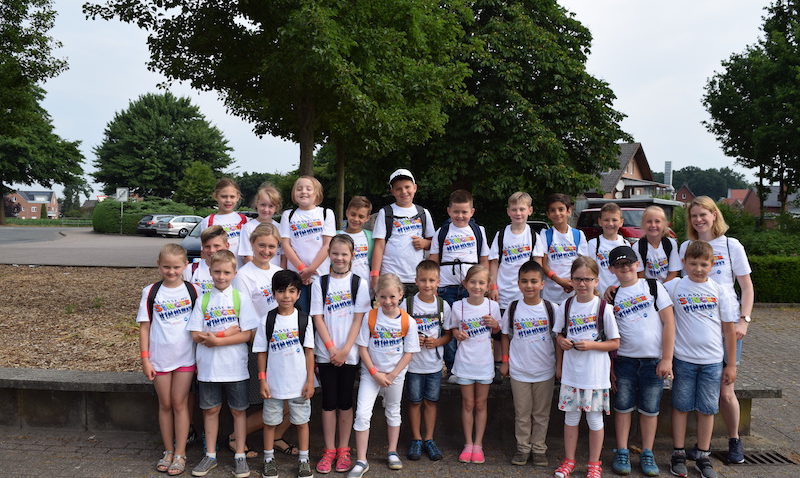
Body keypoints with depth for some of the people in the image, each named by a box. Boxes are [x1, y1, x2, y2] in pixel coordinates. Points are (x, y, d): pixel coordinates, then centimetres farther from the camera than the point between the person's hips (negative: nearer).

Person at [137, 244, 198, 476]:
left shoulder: (192, 290, -3)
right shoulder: (151, 292, -1)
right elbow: (144, 327, 1)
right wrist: (145, 359, -3)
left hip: (185, 358, -1)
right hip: (160, 358, 1)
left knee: (180, 404, 5)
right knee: (165, 405, 12)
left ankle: (180, 454, 16)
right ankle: (168, 451, 27)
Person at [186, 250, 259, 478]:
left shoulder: (241, 299, -4)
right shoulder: (203, 300, 3)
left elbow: (247, 335, -10)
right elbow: (196, 335, -3)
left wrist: (217, 340, -18)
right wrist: (226, 333, -17)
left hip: (235, 365, -2)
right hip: (208, 366, 2)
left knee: (238, 410, 8)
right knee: (210, 409, 12)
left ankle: (240, 455, 21)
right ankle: (210, 455, 27)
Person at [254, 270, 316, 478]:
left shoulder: (304, 319, -5)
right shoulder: (267, 321, -5)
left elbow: (309, 351, -2)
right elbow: (262, 352, 0)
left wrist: (310, 380, -4)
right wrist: (262, 380, -4)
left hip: (299, 382, 0)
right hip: (274, 381, 0)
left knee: (301, 420, 11)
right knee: (270, 421, 13)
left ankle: (303, 458, 27)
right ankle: (269, 458, 31)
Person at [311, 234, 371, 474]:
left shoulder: (360, 283, 0)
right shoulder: (320, 283, 2)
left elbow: (358, 319, -4)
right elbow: (318, 318, -1)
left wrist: (345, 350, -11)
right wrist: (331, 348, -11)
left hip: (349, 353, -1)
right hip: (325, 353, 1)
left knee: (345, 401, 7)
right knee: (329, 402, 6)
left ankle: (344, 450, 19)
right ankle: (329, 451, 16)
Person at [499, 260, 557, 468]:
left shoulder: (552, 308, -6)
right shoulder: (513, 308, -3)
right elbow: (506, 335, 7)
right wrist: (505, 361, 3)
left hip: (545, 370, 0)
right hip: (519, 370, 1)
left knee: (541, 413, 12)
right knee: (522, 413, 11)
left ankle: (539, 448, 27)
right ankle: (523, 447, 26)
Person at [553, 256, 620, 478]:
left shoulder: (603, 308, -9)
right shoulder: (566, 306, 1)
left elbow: (615, 343, -6)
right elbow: (559, 335, 13)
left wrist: (591, 345, -18)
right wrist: (562, 342, -6)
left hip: (595, 374, -3)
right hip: (571, 371, 3)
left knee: (595, 418, 9)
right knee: (571, 416, 12)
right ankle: (569, 460, 27)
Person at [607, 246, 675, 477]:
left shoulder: (653, 286, 1)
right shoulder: (612, 296, 6)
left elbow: (669, 322, -4)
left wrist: (667, 359, -9)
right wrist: (608, 366, 2)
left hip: (653, 361, -1)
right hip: (625, 360, 1)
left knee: (650, 409, 8)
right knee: (623, 407, 7)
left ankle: (647, 454, 21)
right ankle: (622, 453, 18)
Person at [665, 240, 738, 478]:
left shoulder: (720, 291, 1)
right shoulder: (673, 287, -3)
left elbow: (729, 329, 4)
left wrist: (731, 364, 5)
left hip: (713, 360, 1)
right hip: (683, 358, -1)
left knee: (707, 409, 9)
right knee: (681, 406, 7)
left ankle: (703, 456, 22)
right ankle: (678, 454, 18)